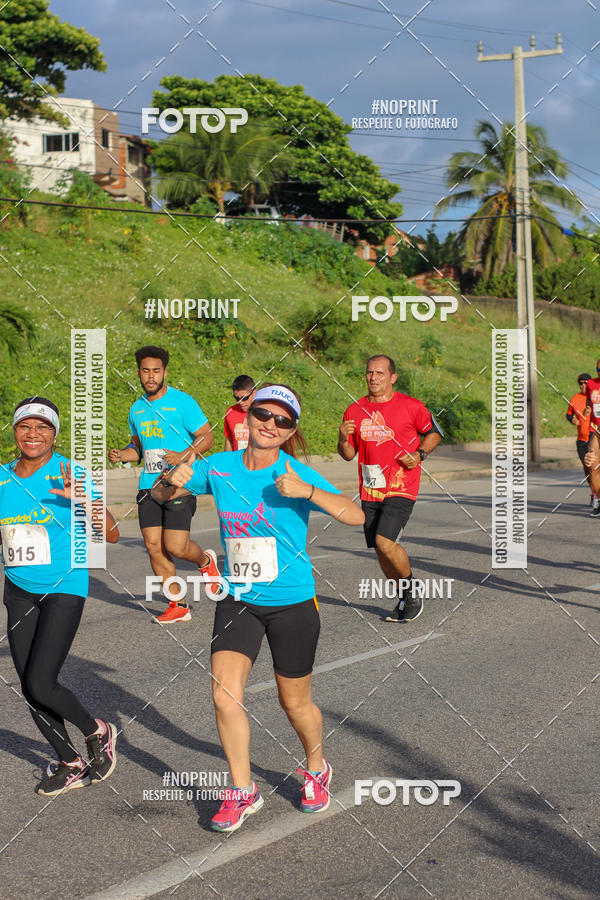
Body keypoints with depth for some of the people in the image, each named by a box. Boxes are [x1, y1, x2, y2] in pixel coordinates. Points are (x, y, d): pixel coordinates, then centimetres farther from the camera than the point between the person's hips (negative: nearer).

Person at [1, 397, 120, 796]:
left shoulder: (69, 475, -10)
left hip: (64, 588, -6)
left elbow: (111, 535, -12)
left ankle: (98, 732, 13)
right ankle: (71, 765, 26)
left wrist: (87, 500, -28)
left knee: (39, 685, -14)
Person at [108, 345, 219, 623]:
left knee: (175, 547, -12)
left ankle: (205, 561, 23)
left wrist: (183, 456, -21)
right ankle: (178, 606, 12)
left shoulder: (182, 402, -5)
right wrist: (121, 455, 4)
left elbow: (207, 438, -4)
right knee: (154, 547, 0)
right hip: (148, 486, 6)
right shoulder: (137, 409, 13)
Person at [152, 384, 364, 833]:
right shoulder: (218, 468, -4)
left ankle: (317, 771, 41)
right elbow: (159, 495, 8)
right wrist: (171, 480, -16)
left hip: (292, 602, -2)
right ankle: (243, 792, 9)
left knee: (295, 702, 12)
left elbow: (356, 516, -23)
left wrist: (307, 491, -37)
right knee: (225, 695, -10)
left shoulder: (298, 474, -14)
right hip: (237, 600, 3)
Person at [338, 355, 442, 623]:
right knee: (379, 549, 8)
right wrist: (343, 439, -8)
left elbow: (434, 432, 9)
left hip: (401, 488, -5)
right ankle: (405, 600, 28)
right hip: (370, 491, 5)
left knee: (385, 542, -19)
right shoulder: (355, 411, 6)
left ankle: (412, 591, 5)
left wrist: (419, 454, -8)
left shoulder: (411, 406, -5)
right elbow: (348, 454, 13)